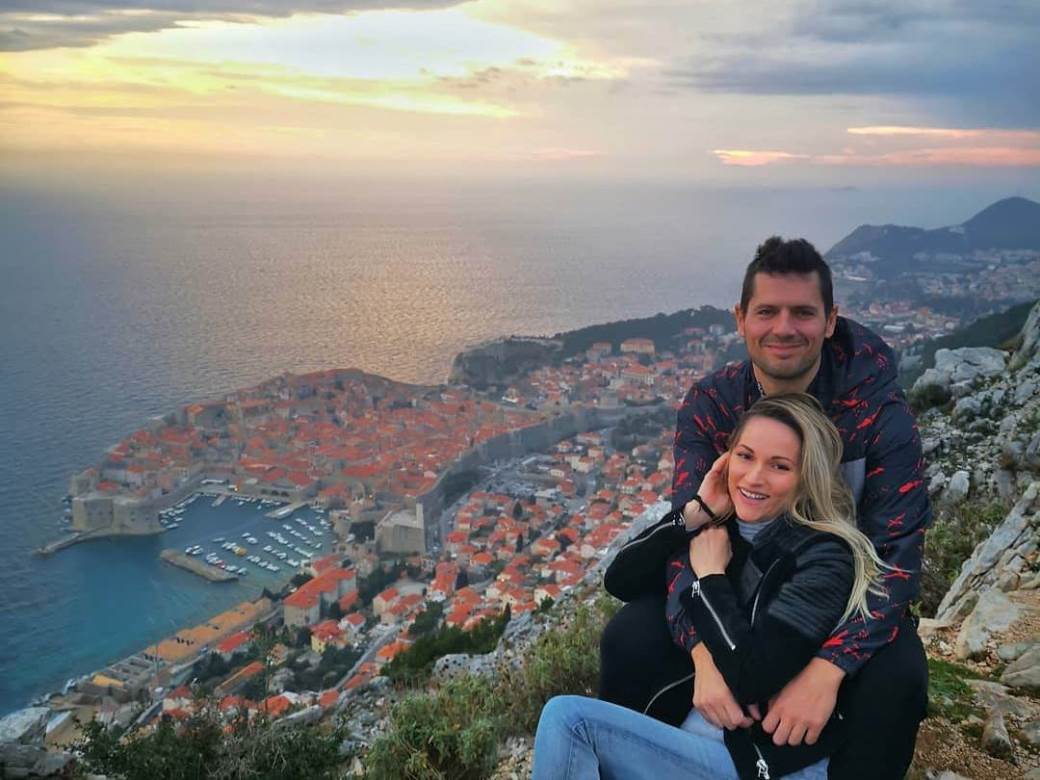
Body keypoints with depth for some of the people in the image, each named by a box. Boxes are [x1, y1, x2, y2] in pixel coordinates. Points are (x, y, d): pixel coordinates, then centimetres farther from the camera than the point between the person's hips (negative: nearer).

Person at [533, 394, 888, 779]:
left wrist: (710, 577, -10)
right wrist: (696, 512, -5)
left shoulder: (823, 559, -13)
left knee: (568, 718, -18)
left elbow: (752, 679, -21)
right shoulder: (717, 527, 6)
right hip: (683, 731, 6)